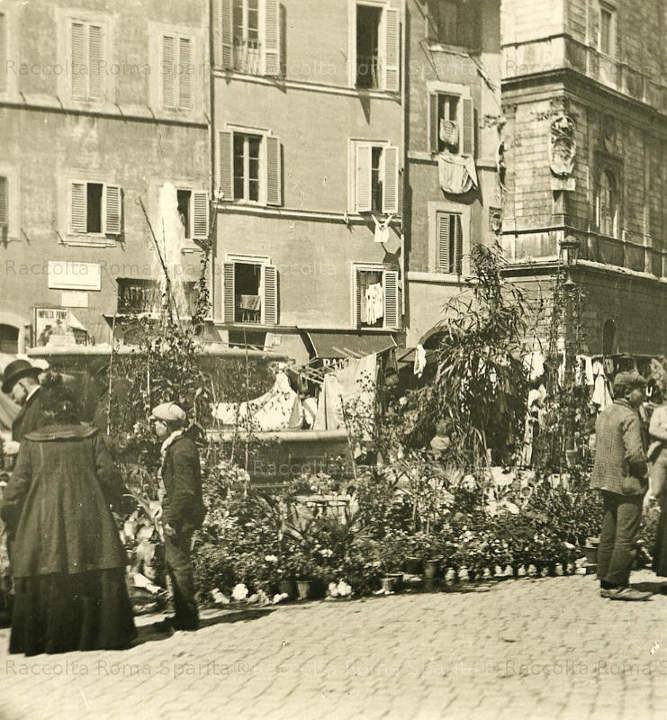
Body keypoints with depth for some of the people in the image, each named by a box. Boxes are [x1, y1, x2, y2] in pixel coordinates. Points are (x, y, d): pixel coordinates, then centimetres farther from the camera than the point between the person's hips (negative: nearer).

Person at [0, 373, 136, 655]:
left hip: (44, 523, 0)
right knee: (93, 579, 4)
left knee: (46, 583, 4)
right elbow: (107, 476, 3)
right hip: (87, 520, 0)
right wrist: (109, 502, 21)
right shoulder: (91, 437, 1)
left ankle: (43, 640, 5)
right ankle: (103, 635, 6)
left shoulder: (32, 442, 0)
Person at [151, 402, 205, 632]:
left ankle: (187, 617, 1)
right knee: (174, 563, 14)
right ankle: (183, 614, 21)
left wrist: (173, 519, -21)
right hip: (176, 514, 10)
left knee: (179, 563, -5)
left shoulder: (182, 448, -16)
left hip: (180, 515, -10)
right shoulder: (175, 445, 16)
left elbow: (184, 489, -21)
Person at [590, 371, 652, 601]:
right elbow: (635, 453, -23)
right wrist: (644, 469, -4)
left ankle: (605, 582, 16)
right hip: (628, 483, -9)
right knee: (626, 537, -4)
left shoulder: (603, 415, 12)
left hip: (606, 482, 9)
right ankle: (616, 585, -2)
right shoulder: (629, 417, -15)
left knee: (608, 534, 12)